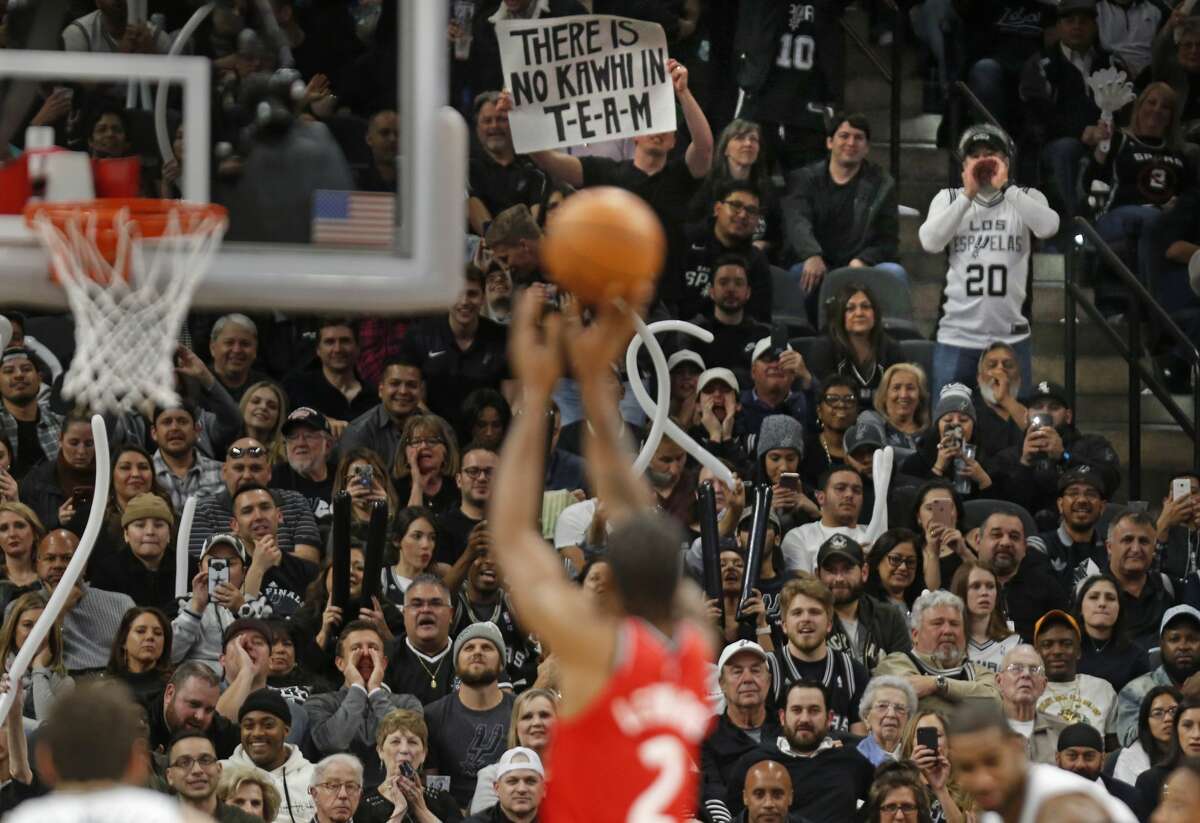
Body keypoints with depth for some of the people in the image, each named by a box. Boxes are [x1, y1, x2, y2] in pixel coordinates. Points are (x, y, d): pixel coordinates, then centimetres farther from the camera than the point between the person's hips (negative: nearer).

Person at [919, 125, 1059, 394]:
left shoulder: (1026, 198, 4)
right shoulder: (948, 198, 6)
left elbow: (1048, 227, -17)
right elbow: (930, 242, -12)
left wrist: (1005, 187, -16)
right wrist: (968, 194, -14)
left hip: (1010, 338, 0)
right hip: (957, 336, 0)